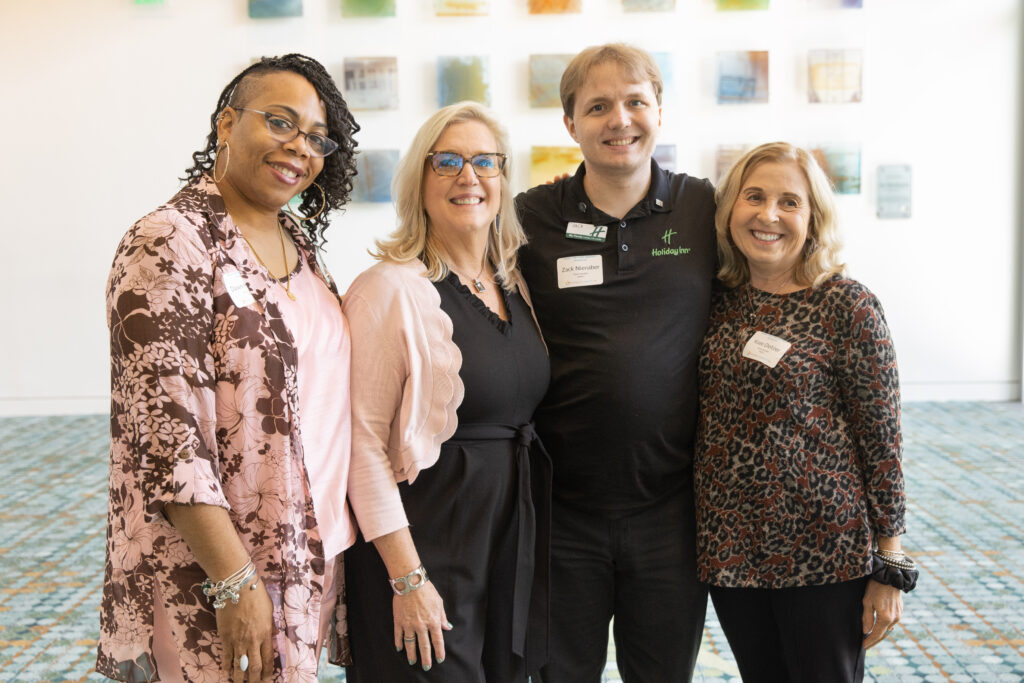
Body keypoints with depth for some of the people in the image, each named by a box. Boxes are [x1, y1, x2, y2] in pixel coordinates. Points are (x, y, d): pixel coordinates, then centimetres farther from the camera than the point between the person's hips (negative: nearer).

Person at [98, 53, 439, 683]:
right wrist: (235, 583, -20)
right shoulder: (171, 243, -15)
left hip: (308, 554, 7)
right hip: (209, 574, -7)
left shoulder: (298, 242, 9)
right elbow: (165, 431, -20)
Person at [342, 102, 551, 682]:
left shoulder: (514, 282, 8)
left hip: (516, 528, 7)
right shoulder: (392, 289, -14)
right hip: (431, 538, -7)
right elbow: (362, 441, -16)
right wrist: (404, 574, -19)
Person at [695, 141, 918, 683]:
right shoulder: (720, 301, 3)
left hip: (824, 554, -4)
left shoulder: (846, 305, -9)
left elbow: (882, 440, -8)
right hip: (730, 550, 4)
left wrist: (890, 569, -8)